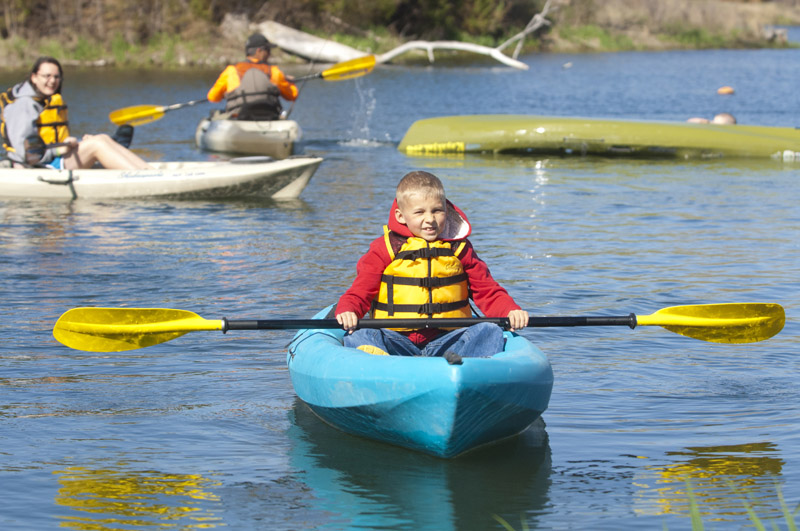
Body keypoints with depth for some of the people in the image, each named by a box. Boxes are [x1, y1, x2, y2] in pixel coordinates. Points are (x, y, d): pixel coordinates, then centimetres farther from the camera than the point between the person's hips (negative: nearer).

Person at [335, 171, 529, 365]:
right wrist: (347, 311, -20)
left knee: (490, 332, -23)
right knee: (358, 335, -28)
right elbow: (359, 293, 3)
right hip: (396, 340, -1)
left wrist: (511, 311, -6)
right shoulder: (384, 249, 6)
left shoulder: (459, 249, 12)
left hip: (448, 339, 2)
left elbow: (488, 292, 14)